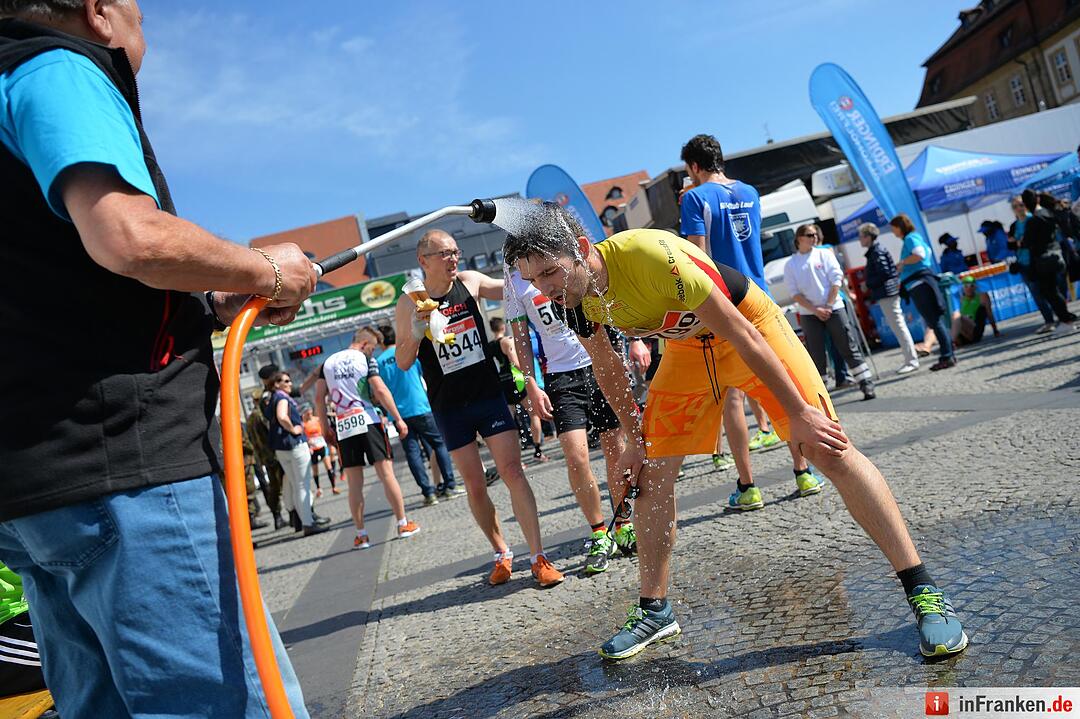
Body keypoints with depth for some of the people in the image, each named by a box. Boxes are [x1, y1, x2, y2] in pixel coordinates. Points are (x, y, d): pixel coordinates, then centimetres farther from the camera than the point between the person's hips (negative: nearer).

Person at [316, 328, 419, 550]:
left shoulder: (328, 362, 13)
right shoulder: (365, 360, -1)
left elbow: (319, 397, 11)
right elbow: (380, 390, -10)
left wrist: (325, 426, 18)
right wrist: (398, 419, -8)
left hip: (343, 427, 4)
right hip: (367, 421, -4)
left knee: (354, 483, 6)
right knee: (386, 474, 1)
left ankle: (361, 535, 10)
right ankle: (403, 524, 6)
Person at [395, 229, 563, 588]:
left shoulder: (469, 281, 1)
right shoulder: (410, 304, -5)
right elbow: (402, 363, -5)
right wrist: (416, 332, -23)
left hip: (489, 394, 1)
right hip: (449, 407, 0)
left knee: (512, 471, -8)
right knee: (474, 486, 5)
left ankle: (539, 558, -4)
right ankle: (502, 554, 24)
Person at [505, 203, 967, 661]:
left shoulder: (651, 255, -37)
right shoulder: (577, 302, -16)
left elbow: (741, 335, -30)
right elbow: (607, 370, 4)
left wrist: (798, 413, -24)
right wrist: (635, 440, 6)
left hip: (750, 325, -6)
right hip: (686, 349, 6)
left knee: (832, 453, -13)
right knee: (651, 471, 0)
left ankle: (924, 592, 0)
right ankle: (655, 611, 15)